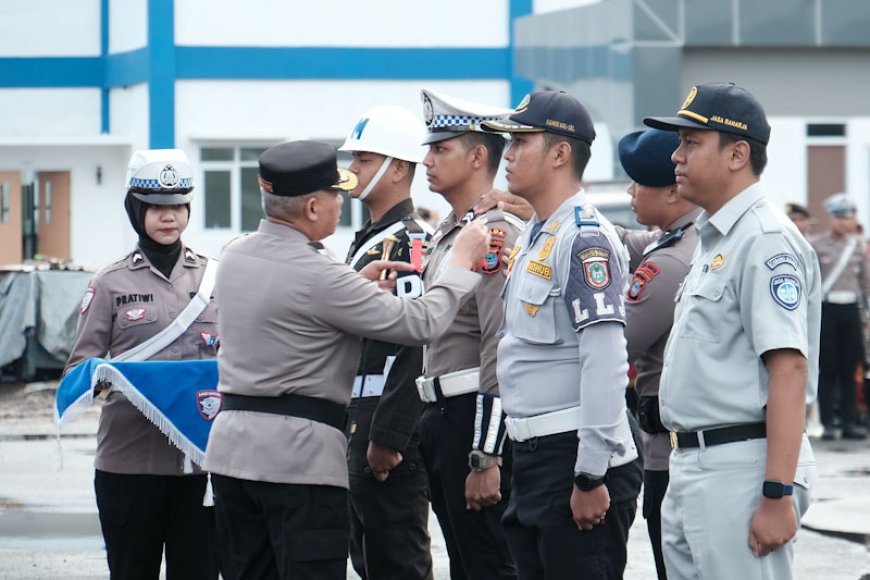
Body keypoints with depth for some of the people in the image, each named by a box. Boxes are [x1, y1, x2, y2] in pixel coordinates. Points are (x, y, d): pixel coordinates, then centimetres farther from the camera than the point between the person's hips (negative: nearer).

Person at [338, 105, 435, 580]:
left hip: (392, 435, -10)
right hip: (359, 430, 10)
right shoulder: (367, 241, 19)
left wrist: (388, 436, -24)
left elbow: (415, 345, -22)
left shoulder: (410, 243, -14)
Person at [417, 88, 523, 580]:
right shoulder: (449, 233, 17)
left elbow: (501, 351, -21)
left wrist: (486, 458, -23)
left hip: (476, 420, -10)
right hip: (443, 419, 10)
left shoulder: (496, 234, -15)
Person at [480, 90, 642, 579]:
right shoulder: (535, 239, 17)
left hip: (577, 458, -10)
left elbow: (606, 363, -21)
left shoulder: (586, 237, -14)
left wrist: (591, 477, -24)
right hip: (536, 458, 10)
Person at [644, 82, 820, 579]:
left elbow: (789, 370, -21)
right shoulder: (713, 241, 18)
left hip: (743, 468, -10)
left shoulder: (766, 240, -14)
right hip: (690, 465, 10)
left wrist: (778, 496, -25)